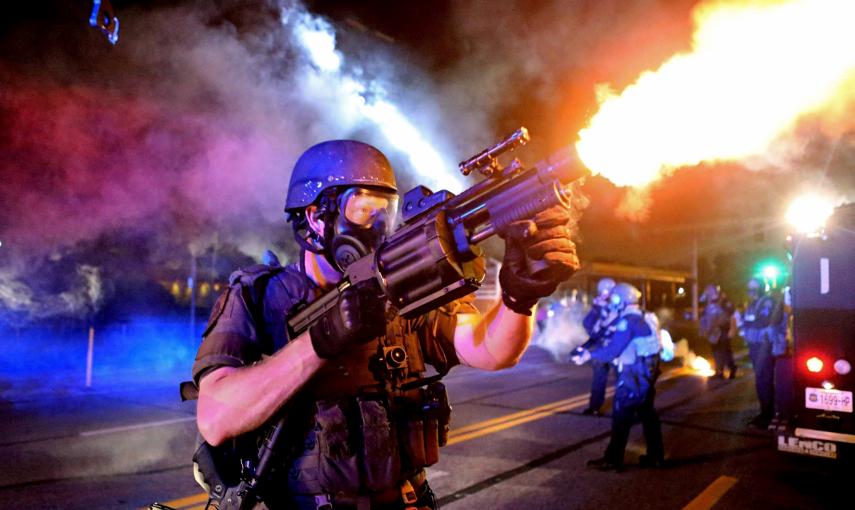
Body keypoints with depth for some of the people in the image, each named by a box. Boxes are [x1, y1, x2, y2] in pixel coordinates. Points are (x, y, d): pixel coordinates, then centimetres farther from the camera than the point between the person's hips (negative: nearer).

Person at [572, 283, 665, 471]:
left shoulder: (628, 321, -17)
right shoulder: (646, 319, 10)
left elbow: (612, 351, -19)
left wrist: (589, 355, -8)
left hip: (633, 377, -9)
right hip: (647, 375, 9)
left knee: (621, 417, -2)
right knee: (648, 415, 16)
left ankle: (613, 459, 4)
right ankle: (655, 456, 23)